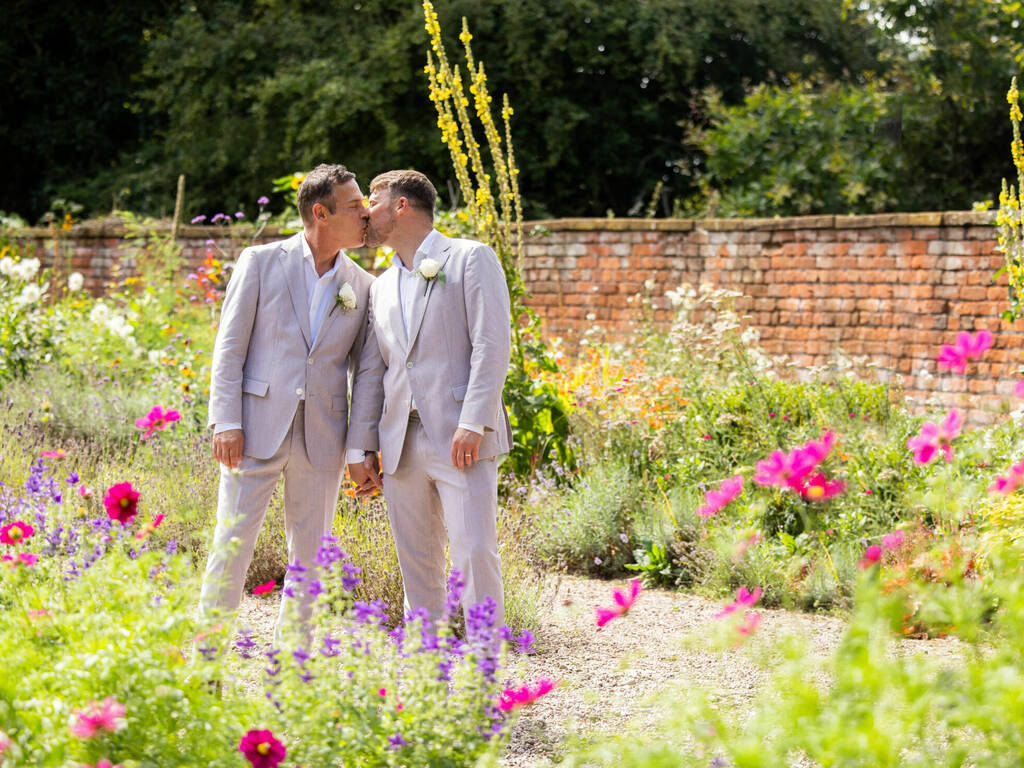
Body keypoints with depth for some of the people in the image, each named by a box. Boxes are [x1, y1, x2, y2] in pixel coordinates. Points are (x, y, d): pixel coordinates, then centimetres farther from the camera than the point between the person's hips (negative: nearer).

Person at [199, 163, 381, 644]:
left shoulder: (362, 286, 9)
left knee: (310, 556, 7)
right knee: (231, 546, -3)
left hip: (321, 440, 3)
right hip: (258, 429, -3)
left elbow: (365, 373, 8)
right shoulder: (261, 263, 0)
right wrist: (226, 422, -10)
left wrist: (361, 448, 0)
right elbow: (229, 348, -1)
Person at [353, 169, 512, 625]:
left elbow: (491, 344, -8)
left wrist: (473, 424, -17)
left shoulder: (471, 259, 2)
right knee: (416, 561, 6)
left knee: (474, 551, -13)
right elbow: (370, 370, 22)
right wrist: (363, 448, 12)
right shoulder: (382, 287, 22)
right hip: (401, 444, 6)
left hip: (460, 438, -6)